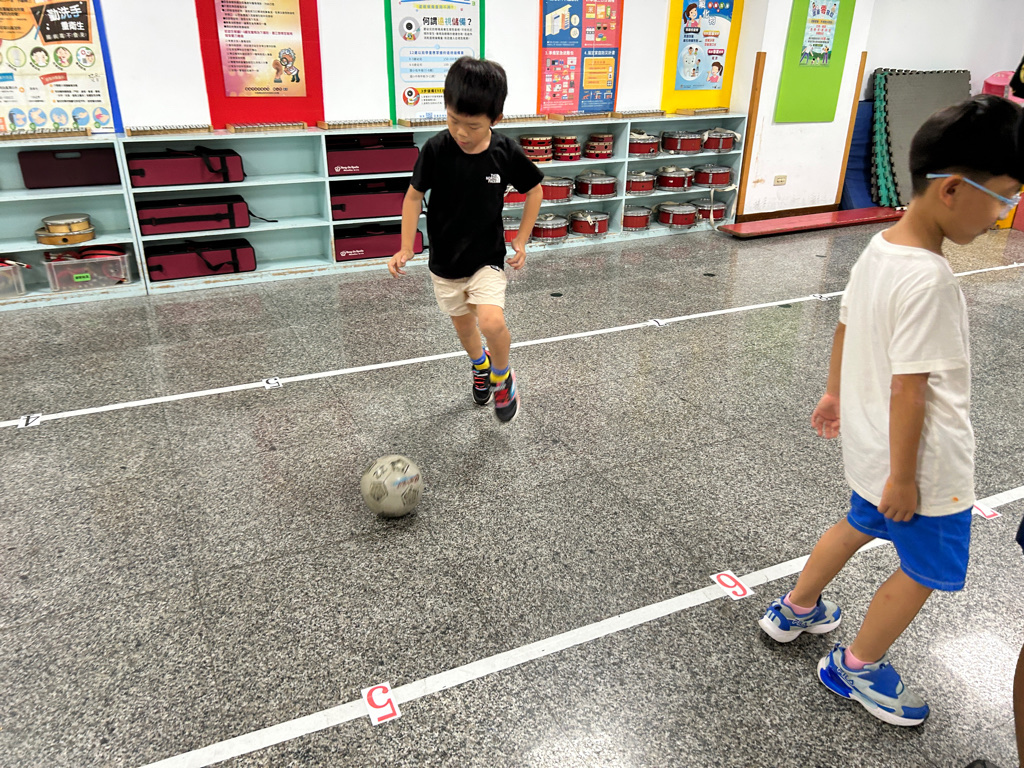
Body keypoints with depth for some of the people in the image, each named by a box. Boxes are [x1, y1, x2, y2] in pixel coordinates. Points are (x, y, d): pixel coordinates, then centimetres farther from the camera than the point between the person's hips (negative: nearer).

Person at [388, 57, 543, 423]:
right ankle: (480, 365, 53)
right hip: (445, 261, 2)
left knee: (491, 322, -23)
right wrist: (406, 248, -8)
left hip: (487, 258, -2)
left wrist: (521, 240, -3)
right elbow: (414, 195, -3)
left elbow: (534, 190, 2)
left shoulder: (507, 152, -16)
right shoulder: (436, 149, -17)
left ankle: (502, 376, 9)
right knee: (463, 324, 20)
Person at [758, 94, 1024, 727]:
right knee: (927, 570, 13)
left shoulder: (880, 247, -3)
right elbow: (909, 389, -26)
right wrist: (903, 477, -18)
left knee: (861, 525, 29)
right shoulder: (927, 279, -29)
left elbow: (846, 327, 10)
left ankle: (795, 611, 47)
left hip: (872, 442, 9)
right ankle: (856, 667, 32)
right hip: (923, 460, -8)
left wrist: (834, 392, 23)